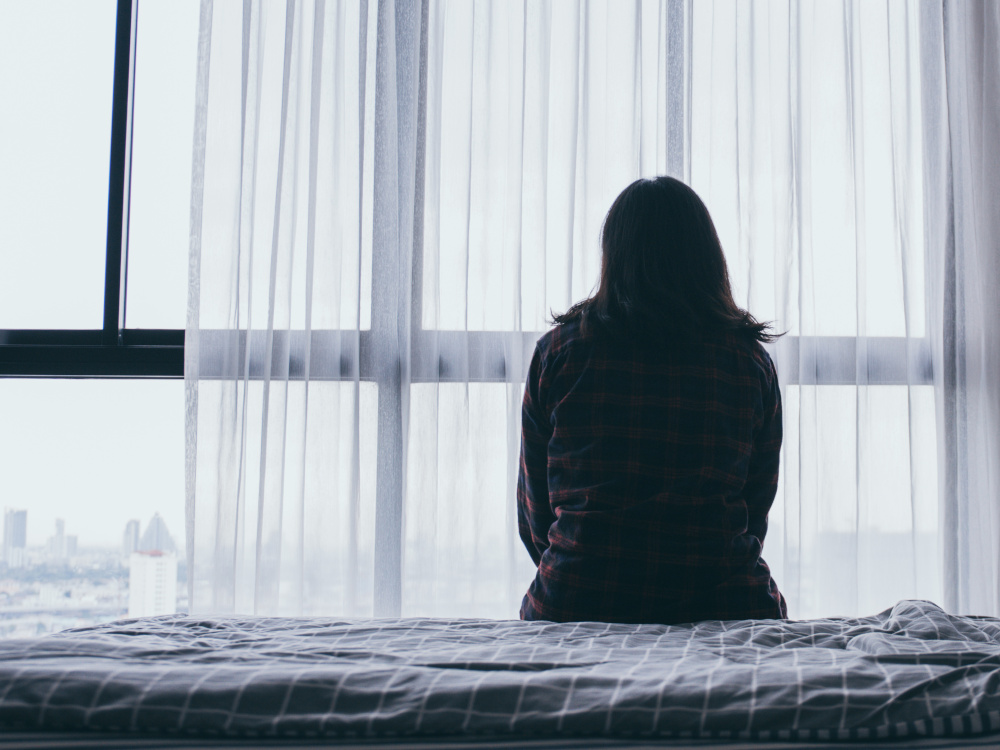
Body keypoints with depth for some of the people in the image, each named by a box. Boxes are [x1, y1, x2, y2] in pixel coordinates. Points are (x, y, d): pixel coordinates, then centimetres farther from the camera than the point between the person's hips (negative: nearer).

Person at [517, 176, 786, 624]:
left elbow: (534, 510, 8)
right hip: (720, 606, 0)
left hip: (575, 605, 0)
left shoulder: (559, 350, 1)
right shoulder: (750, 360, 3)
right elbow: (757, 508, 11)